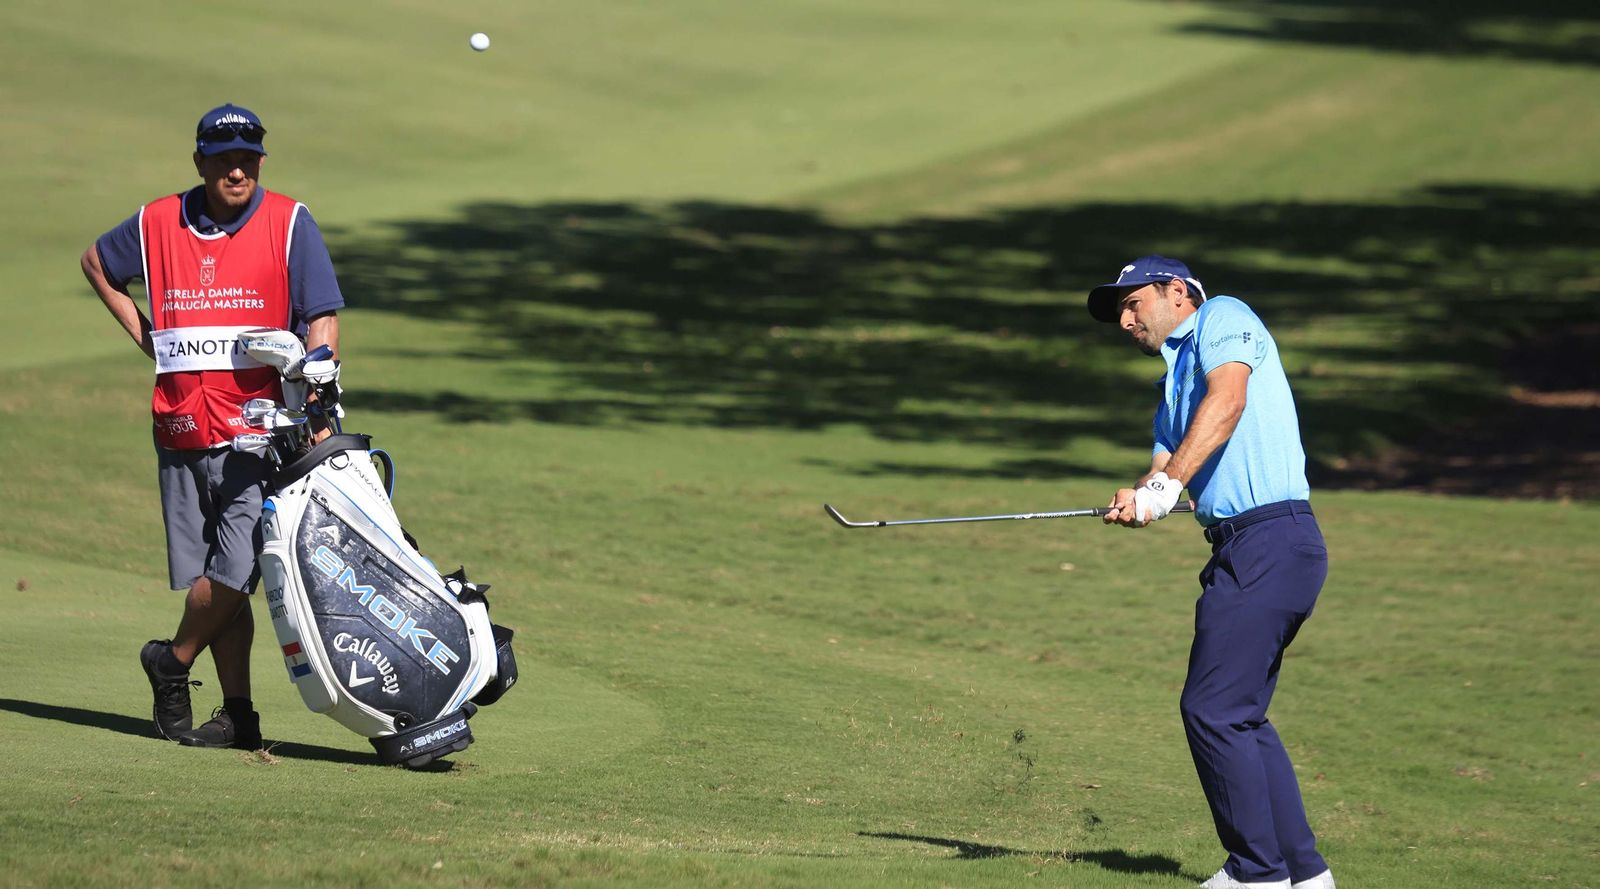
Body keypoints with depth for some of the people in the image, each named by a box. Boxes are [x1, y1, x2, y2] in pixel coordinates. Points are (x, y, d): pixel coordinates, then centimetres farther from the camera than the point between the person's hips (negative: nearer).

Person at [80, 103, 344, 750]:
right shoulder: (158, 224, 7)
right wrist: (142, 333, 16)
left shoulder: (288, 222, -2)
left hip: (260, 427, -3)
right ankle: (237, 716, 9)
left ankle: (172, 662, 11)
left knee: (236, 568, -13)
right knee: (220, 581, 4)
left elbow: (322, 320, -5)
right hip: (181, 427, 3)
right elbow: (97, 263, 27)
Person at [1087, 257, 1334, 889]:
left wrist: (1167, 483, -20)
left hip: (1269, 542, -10)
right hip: (1242, 550, 10)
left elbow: (1227, 400, -17)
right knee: (1236, 715, 13)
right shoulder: (1175, 385, 28)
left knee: (1213, 709, -10)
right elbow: (1164, 470, 16)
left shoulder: (1222, 317, 1)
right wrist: (1138, 500, -7)